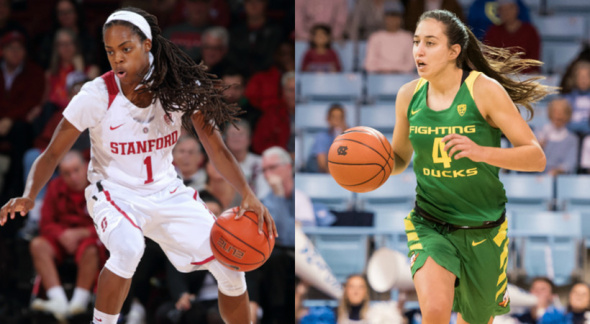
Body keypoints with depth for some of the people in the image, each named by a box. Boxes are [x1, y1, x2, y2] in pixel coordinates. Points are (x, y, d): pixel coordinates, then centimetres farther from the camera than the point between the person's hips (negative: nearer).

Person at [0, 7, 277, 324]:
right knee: (128, 248, -37)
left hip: (167, 193, 3)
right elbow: (52, 154, -16)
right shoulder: (97, 95, -21)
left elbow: (215, 149, -10)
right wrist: (28, 197, -35)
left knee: (229, 267, -4)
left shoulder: (181, 87, -15)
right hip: (114, 191, -3)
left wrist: (248, 195, -26)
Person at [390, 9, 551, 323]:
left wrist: (481, 152, -32)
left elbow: (536, 157, -16)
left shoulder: (485, 90, -14)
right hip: (429, 224, 1)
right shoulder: (409, 95, -2)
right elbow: (400, 157, 14)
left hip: (482, 230, -1)